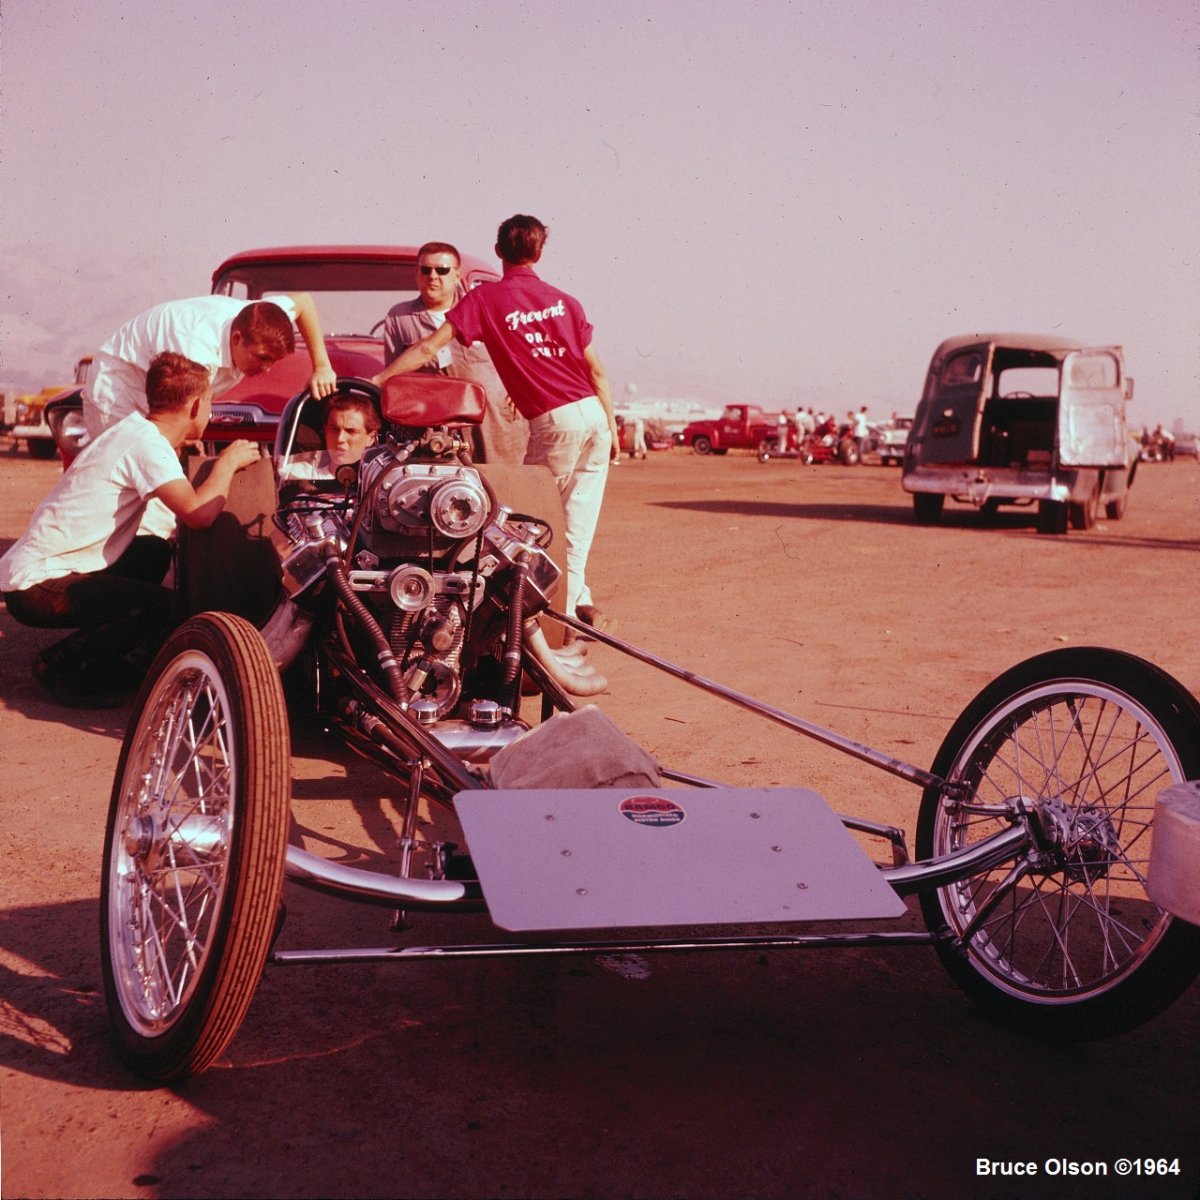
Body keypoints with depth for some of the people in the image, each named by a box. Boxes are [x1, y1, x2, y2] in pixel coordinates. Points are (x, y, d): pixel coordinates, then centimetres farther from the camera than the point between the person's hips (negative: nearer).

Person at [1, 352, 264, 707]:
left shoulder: (136, 429, 11)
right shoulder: (147, 444, -18)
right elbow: (198, 514, -27)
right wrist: (228, 462, -11)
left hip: (34, 568, 10)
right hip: (38, 587, -10)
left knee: (155, 552, 23)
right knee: (168, 609, -19)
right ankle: (63, 665, -3)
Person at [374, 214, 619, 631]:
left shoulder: (485, 298, -1)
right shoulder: (564, 300, 11)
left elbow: (428, 349, -7)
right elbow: (596, 370, 10)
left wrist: (375, 379, 0)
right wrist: (612, 425, 18)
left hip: (553, 421, -5)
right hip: (594, 413, 5)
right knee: (579, 517, 13)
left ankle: (568, 605, 9)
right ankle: (578, 601, 18)